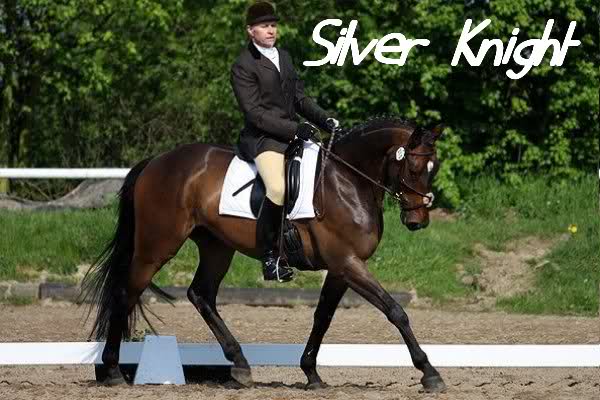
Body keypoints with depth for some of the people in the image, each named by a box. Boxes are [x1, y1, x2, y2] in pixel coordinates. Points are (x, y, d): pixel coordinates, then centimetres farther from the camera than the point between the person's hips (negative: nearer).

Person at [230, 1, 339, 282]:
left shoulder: (283, 57, 16)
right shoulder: (243, 66, -8)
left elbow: (300, 97, 19)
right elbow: (254, 113, -14)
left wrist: (323, 119, 2)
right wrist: (294, 129, -22)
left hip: (293, 131, 9)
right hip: (262, 137, -9)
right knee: (278, 189, -31)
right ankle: (269, 256, -21)